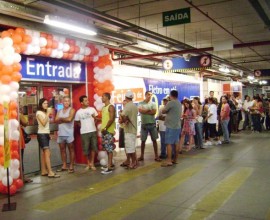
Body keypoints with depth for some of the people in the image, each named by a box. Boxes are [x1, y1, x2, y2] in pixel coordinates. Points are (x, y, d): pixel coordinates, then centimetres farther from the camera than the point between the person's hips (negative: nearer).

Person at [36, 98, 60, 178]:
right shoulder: (39, 113, -8)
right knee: (47, 153, -14)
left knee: (44, 153, 8)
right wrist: (48, 114, -17)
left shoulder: (45, 112, 16)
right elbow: (43, 123, -20)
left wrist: (49, 134, 13)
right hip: (42, 134, -8)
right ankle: (50, 172, -17)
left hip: (46, 134, 8)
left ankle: (44, 171, 12)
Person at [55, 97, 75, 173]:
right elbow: (56, 120, 2)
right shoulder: (59, 111, 16)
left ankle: (71, 166, 3)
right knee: (62, 150, 9)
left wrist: (61, 119, -1)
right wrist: (65, 119, -11)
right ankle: (64, 166, 17)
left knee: (71, 149, 0)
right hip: (61, 133, 5)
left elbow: (69, 119, -16)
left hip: (69, 133, -5)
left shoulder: (71, 110, 0)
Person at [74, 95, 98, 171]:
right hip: (84, 132, -1)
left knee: (93, 147, 4)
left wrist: (95, 117, -15)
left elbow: (96, 119, 6)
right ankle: (88, 163, 19)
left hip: (93, 131, 1)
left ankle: (92, 163, 15)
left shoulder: (92, 109, 3)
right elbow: (77, 122, 10)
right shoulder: (79, 112, 1)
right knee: (86, 149, 2)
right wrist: (83, 127, 2)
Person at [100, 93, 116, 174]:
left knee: (109, 149, -8)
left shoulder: (111, 107, -9)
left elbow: (112, 119, -17)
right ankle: (111, 164, 22)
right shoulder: (104, 108, 18)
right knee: (107, 148, 13)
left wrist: (105, 128, -17)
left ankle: (109, 167, -7)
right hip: (104, 130, 9)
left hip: (109, 131, -9)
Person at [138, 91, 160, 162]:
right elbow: (140, 111, -17)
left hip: (152, 124, 1)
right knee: (143, 140, 6)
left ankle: (156, 156, 9)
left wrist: (145, 111, -10)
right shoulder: (141, 103, 2)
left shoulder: (153, 104, 4)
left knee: (154, 140, 4)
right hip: (144, 124, -1)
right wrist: (149, 110, -11)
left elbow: (154, 112, -12)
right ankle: (142, 156, 17)